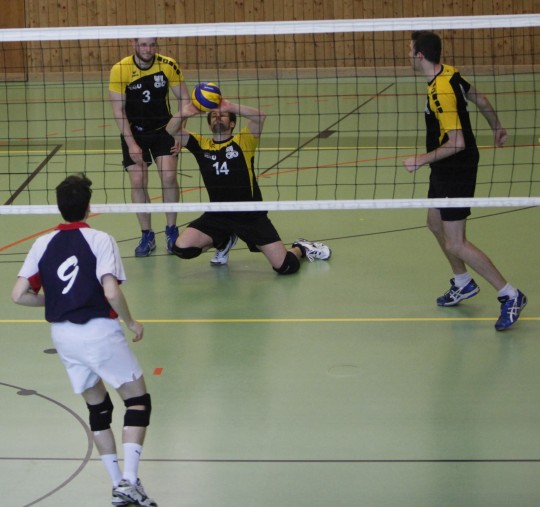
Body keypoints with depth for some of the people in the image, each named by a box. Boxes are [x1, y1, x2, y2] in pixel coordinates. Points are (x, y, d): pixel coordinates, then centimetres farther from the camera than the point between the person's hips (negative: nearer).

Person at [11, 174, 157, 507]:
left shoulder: (43, 244, 4)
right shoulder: (100, 240, -9)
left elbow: (19, 295, 0)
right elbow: (112, 292, -19)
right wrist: (131, 322, -3)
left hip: (62, 336, 5)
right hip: (99, 330, -5)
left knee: (98, 408, 18)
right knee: (138, 402, 6)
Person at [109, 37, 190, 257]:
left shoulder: (168, 66, -14)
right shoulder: (120, 70, -18)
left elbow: (184, 98, -3)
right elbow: (118, 109, -13)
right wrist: (131, 144, -16)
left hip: (163, 129, 1)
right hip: (134, 132, 0)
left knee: (169, 176, -13)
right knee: (138, 182, -8)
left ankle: (171, 230, 5)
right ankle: (147, 235, 7)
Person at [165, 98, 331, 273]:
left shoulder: (242, 141, -3)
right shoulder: (201, 144, 5)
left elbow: (260, 116, -21)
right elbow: (172, 130, -8)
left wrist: (230, 107, -36)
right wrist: (184, 113, -30)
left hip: (251, 215, -3)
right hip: (217, 216, 3)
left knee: (286, 266, -10)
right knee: (182, 248, -16)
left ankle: (300, 248, 30)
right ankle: (224, 241, 15)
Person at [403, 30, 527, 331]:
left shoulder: (441, 92, -28)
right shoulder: (449, 74, 0)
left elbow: (457, 142, -31)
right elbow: (479, 98, 16)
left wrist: (423, 160, -21)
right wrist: (497, 127, 32)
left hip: (456, 171, -10)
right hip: (445, 170, 10)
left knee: (455, 245, -7)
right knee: (436, 224, 24)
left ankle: (510, 295, 2)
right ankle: (463, 284, 41)